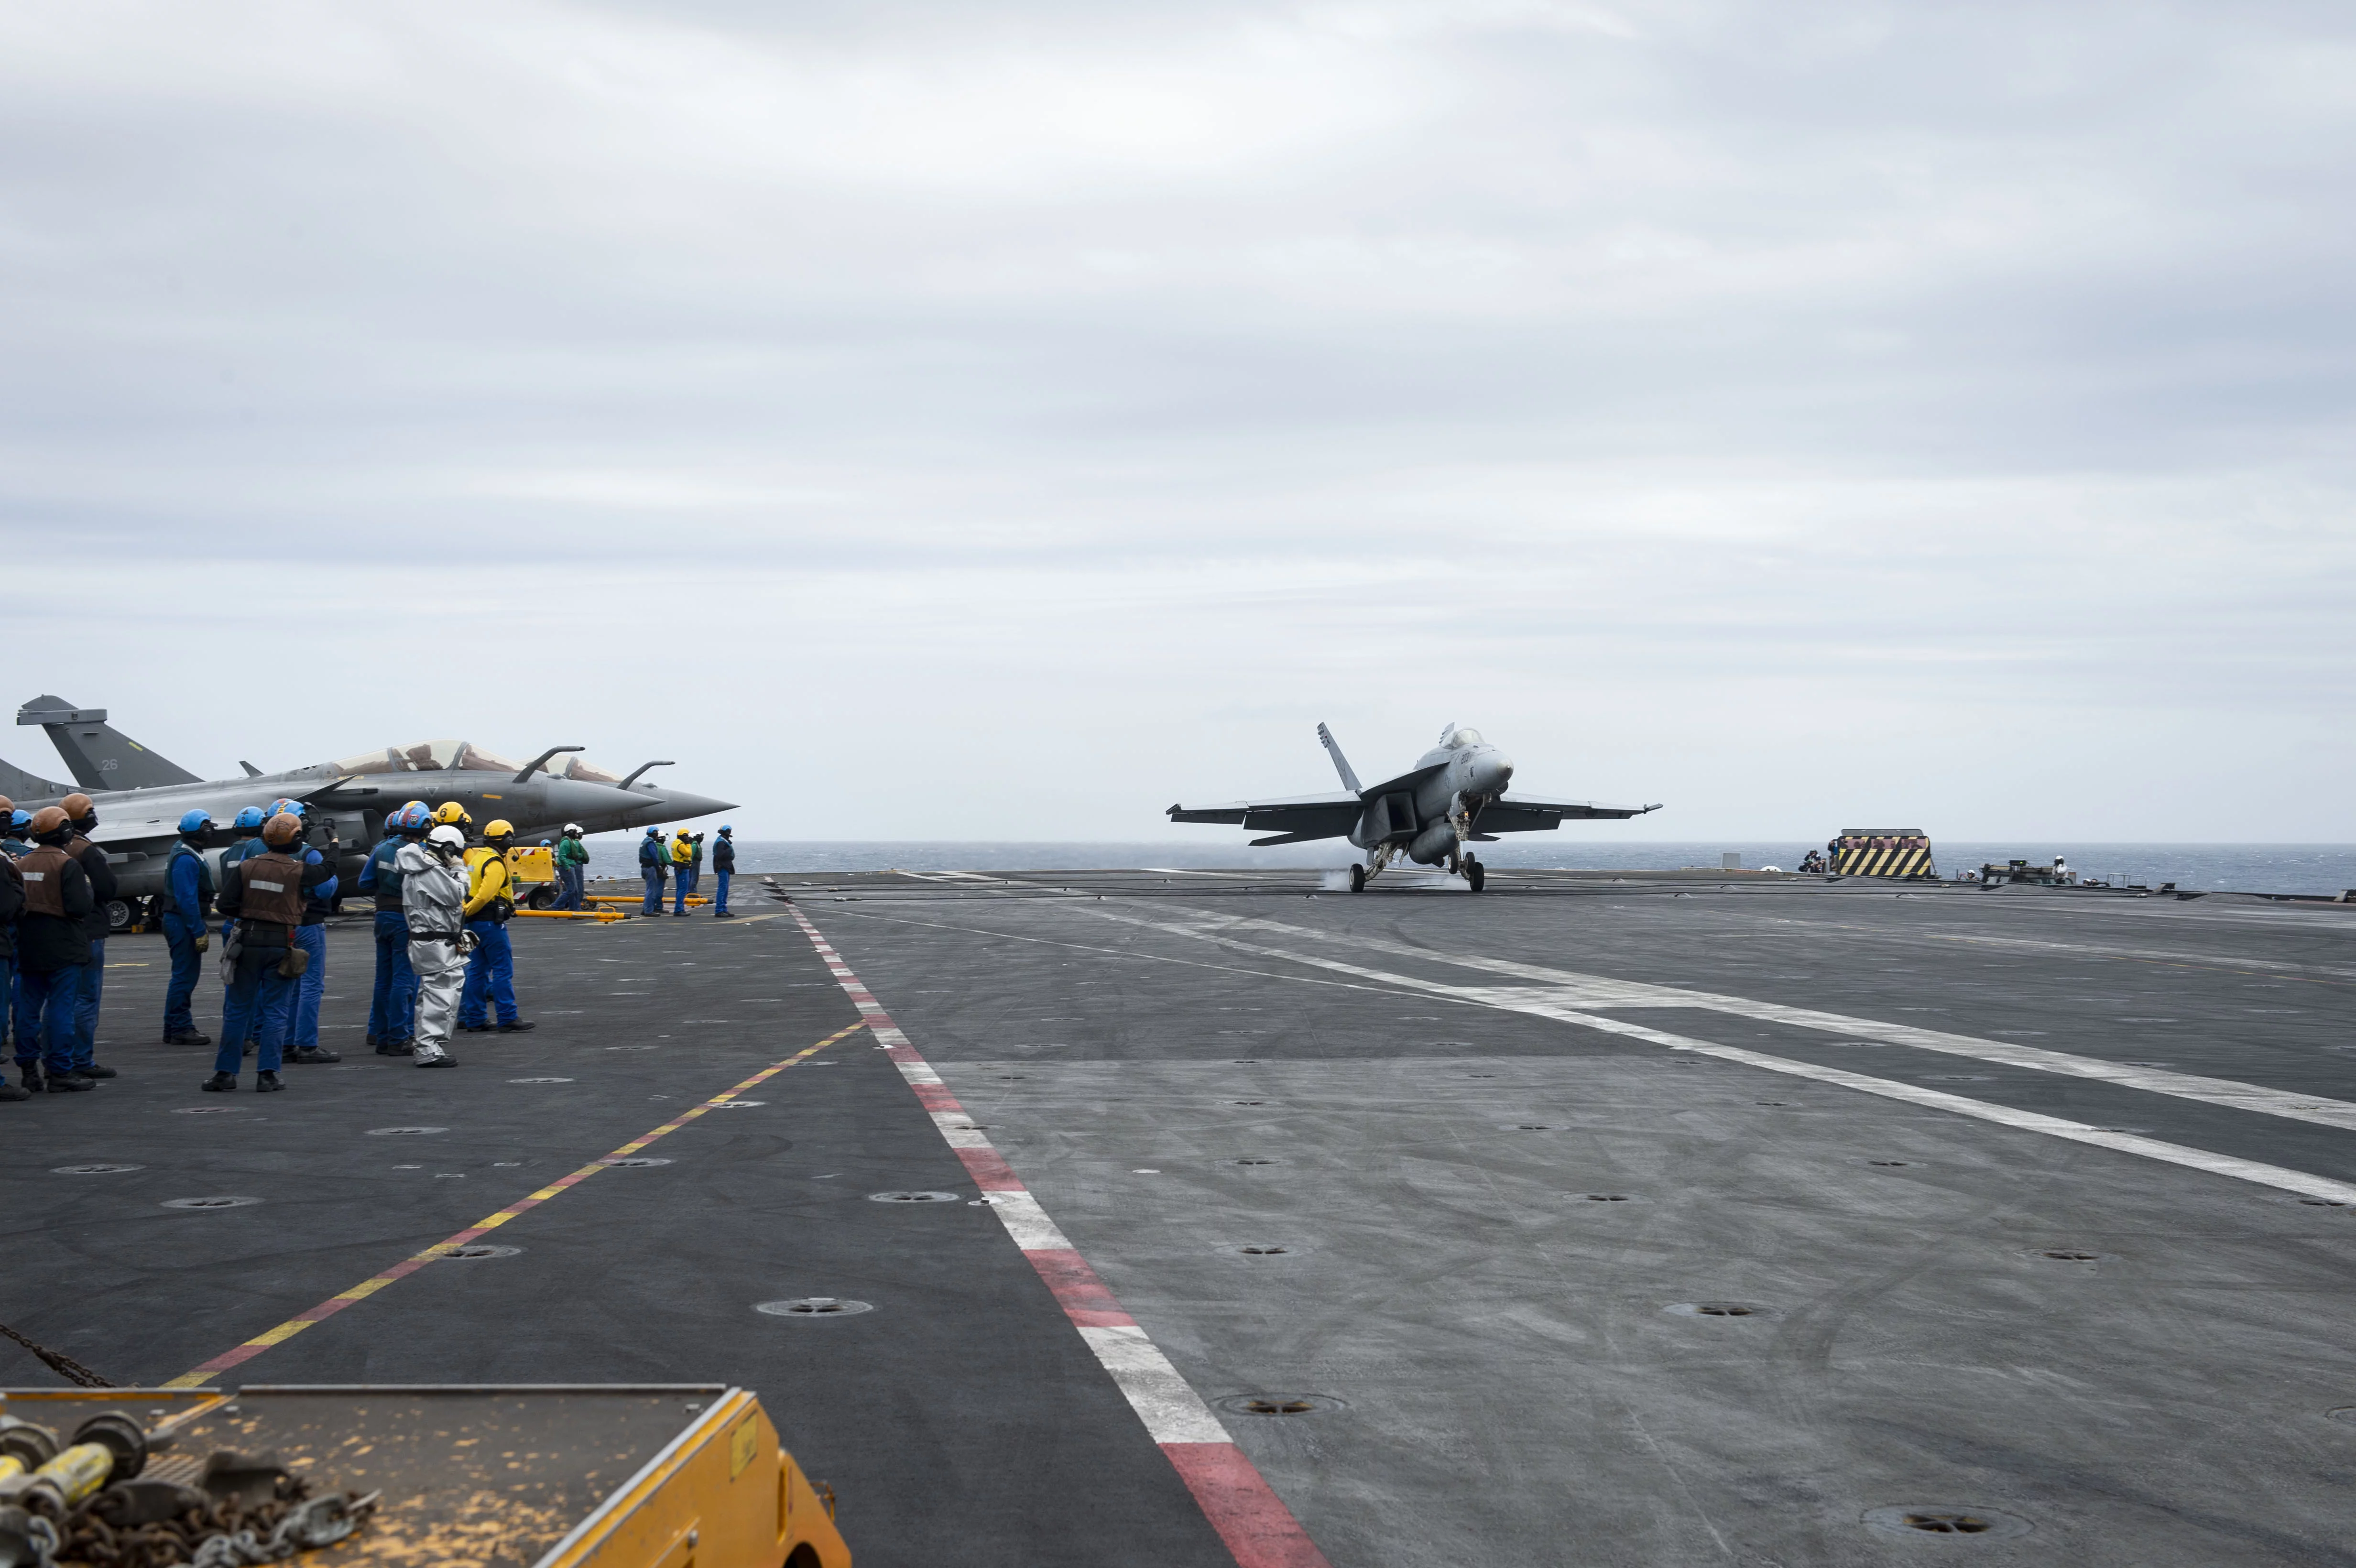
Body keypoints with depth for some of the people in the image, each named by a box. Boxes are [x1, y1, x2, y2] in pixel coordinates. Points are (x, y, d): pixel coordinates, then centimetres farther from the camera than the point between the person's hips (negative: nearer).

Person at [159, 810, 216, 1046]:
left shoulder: (189, 856, 16)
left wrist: (201, 928, 21)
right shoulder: (186, 859, -18)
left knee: (185, 976, 14)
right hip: (183, 923, -11)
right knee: (185, 976, -8)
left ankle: (174, 1028, 19)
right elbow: (187, 899, -22)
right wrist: (199, 932, -22)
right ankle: (180, 1029, -5)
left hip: (180, 922, 11)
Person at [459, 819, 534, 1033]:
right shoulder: (496, 864, -16)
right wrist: (466, 913, -11)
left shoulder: (474, 855, 12)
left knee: (478, 971, 13)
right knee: (503, 971, -4)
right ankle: (508, 1020, -4)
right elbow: (484, 896, -24)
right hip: (491, 922, -9)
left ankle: (475, 1020, 15)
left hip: (475, 921, 9)